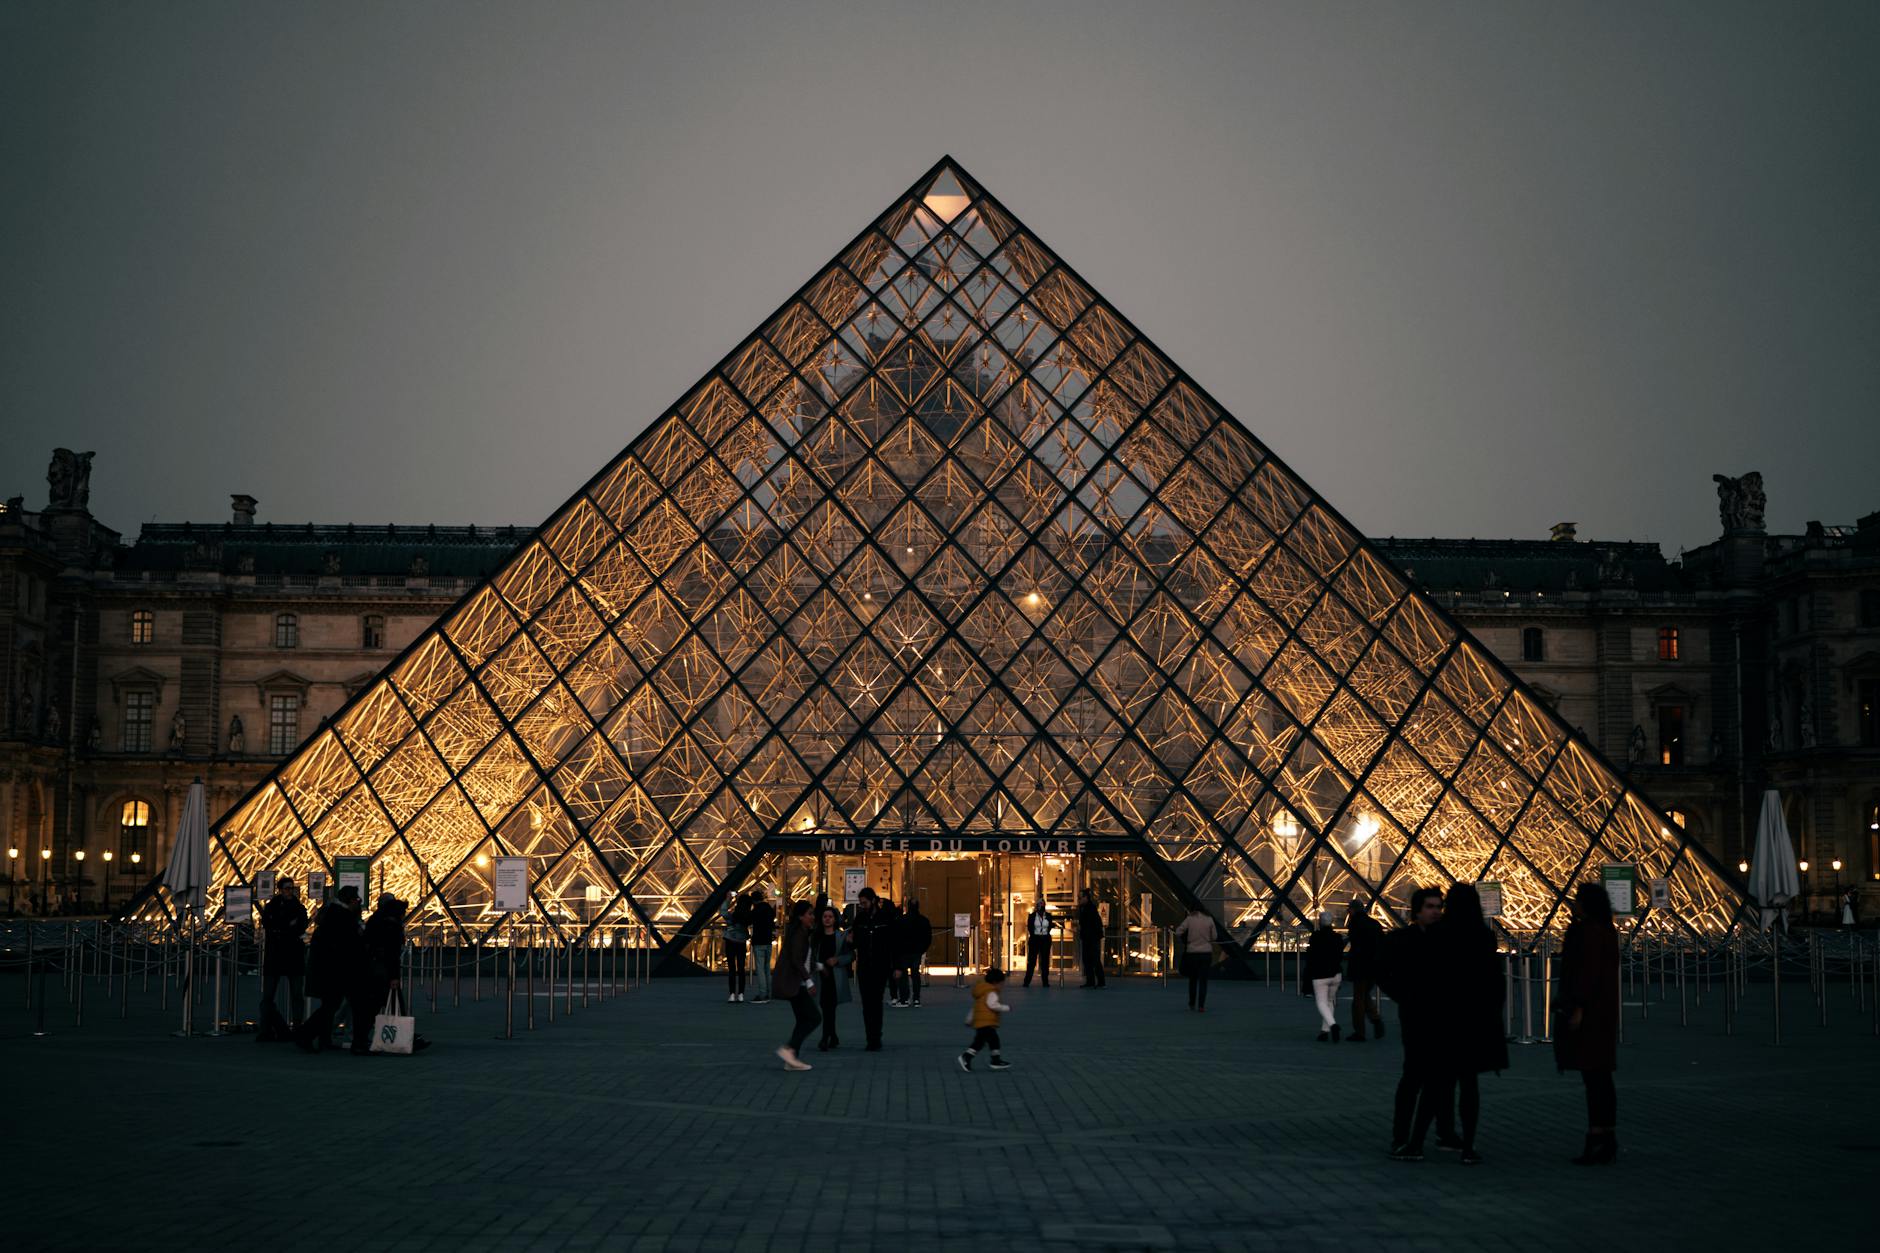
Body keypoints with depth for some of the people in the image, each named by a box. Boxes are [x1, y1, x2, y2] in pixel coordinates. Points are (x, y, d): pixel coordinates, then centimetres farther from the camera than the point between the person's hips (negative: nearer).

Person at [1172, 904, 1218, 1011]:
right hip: (1206, 952, 0)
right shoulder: (1209, 920, 0)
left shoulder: (1189, 919, -4)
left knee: (1193, 979, 15)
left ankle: (1192, 1004, 23)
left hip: (1192, 953, 0)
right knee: (1203, 980, 2)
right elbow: (1214, 937, 5)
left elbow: (1178, 932, -5)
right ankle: (1201, 1006, -5)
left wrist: (1181, 943, 12)